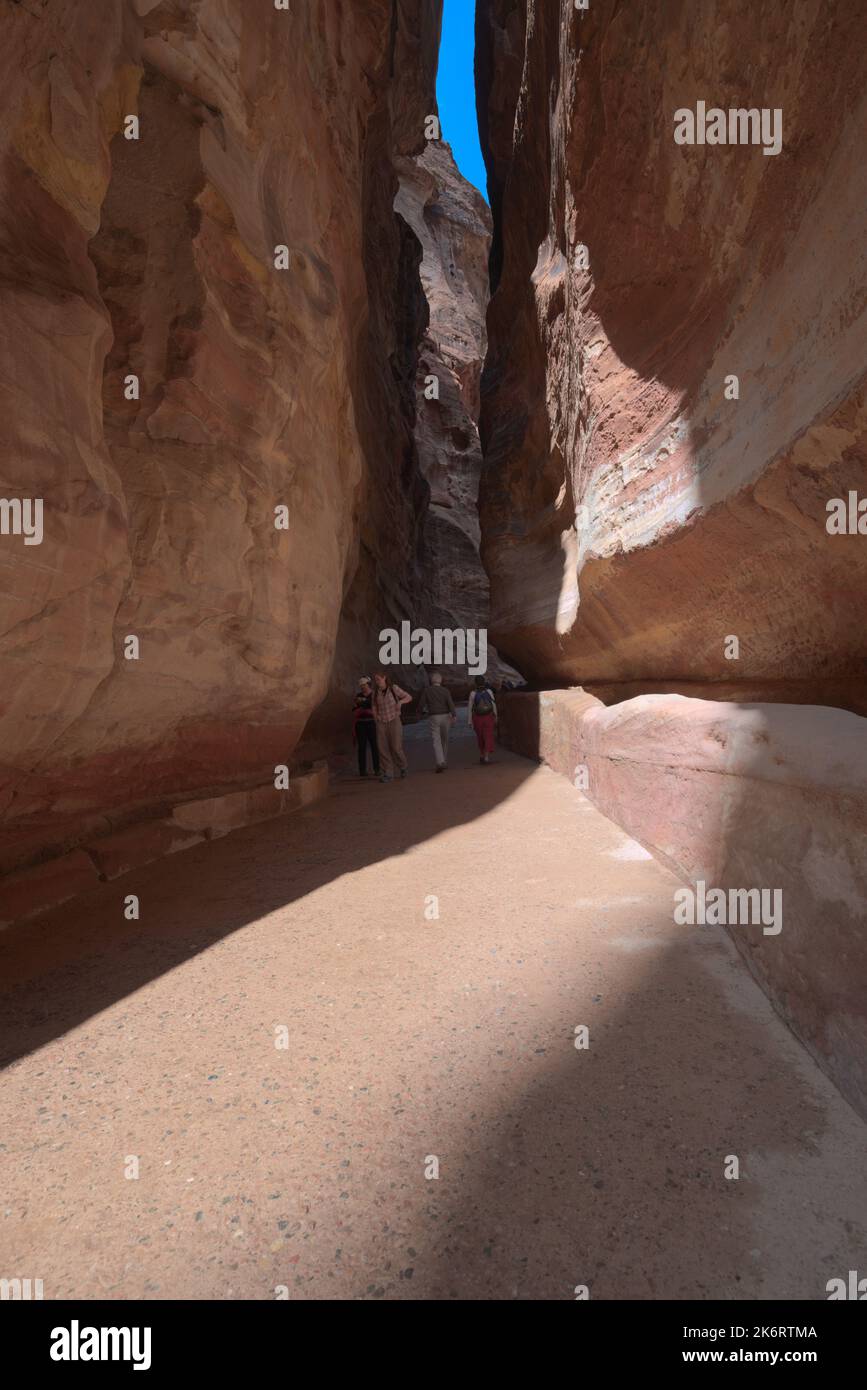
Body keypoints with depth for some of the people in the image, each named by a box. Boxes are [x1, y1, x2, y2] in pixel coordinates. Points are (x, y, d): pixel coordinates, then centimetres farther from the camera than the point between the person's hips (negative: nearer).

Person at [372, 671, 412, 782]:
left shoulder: (394, 688, -6)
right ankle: (387, 774, 3)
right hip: (381, 724, 3)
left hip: (394, 721, -3)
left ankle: (402, 766, 21)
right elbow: (374, 707, 12)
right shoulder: (375, 692, 3)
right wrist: (376, 719, -3)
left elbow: (409, 697, -2)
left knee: (396, 748, -7)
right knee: (383, 749, -4)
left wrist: (400, 701, -21)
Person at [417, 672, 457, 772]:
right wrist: (454, 716, -17)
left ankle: (440, 762, -20)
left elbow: (421, 704, 0)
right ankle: (444, 761, 24)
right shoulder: (445, 691, 1)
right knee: (445, 740, 15)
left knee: (436, 741, -3)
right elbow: (451, 704, -11)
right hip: (445, 716, 2)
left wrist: (422, 712, 20)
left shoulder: (427, 690, 0)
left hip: (434, 717, -2)